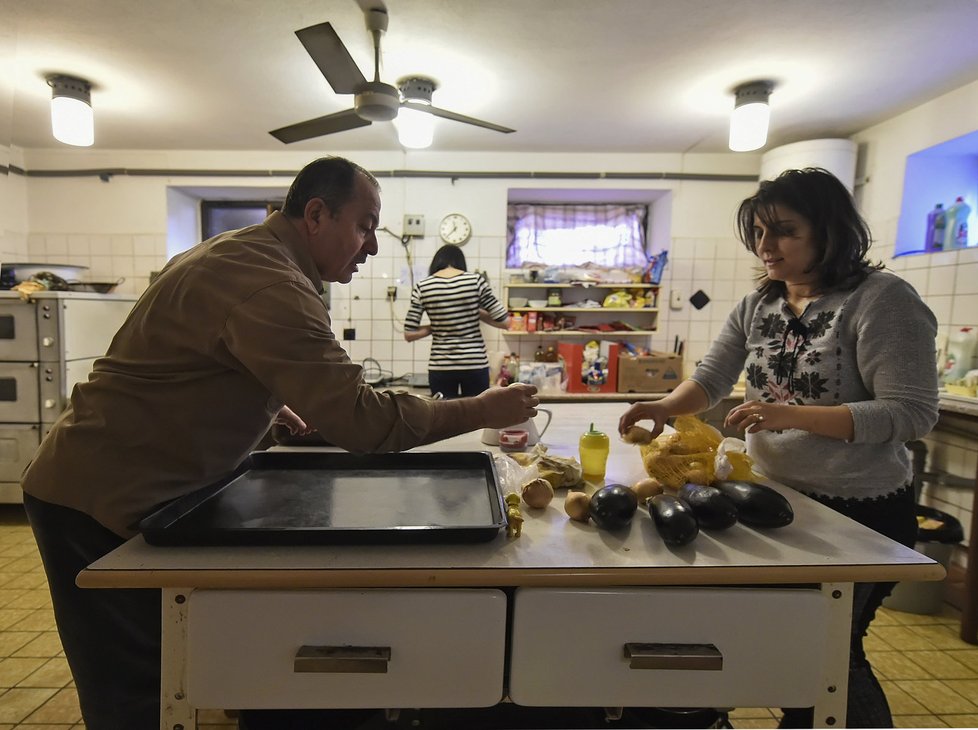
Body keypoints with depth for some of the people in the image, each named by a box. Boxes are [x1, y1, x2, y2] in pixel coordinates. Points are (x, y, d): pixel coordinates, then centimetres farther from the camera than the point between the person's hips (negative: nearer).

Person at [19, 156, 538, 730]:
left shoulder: (243, 253, 9)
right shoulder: (267, 283, -26)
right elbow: (360, 419, -32)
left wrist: (272, 406, 11)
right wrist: (482, 411, -21)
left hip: (143, 487, 9)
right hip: (100, 500, -9)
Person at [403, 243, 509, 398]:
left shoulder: (422, 287, -2)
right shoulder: (477, 281, -4)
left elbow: (409, 334, -3)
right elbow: (504, 321, -3)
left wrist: (437, 326, 10)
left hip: (440, 367, 1)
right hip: (475, 364, 0)